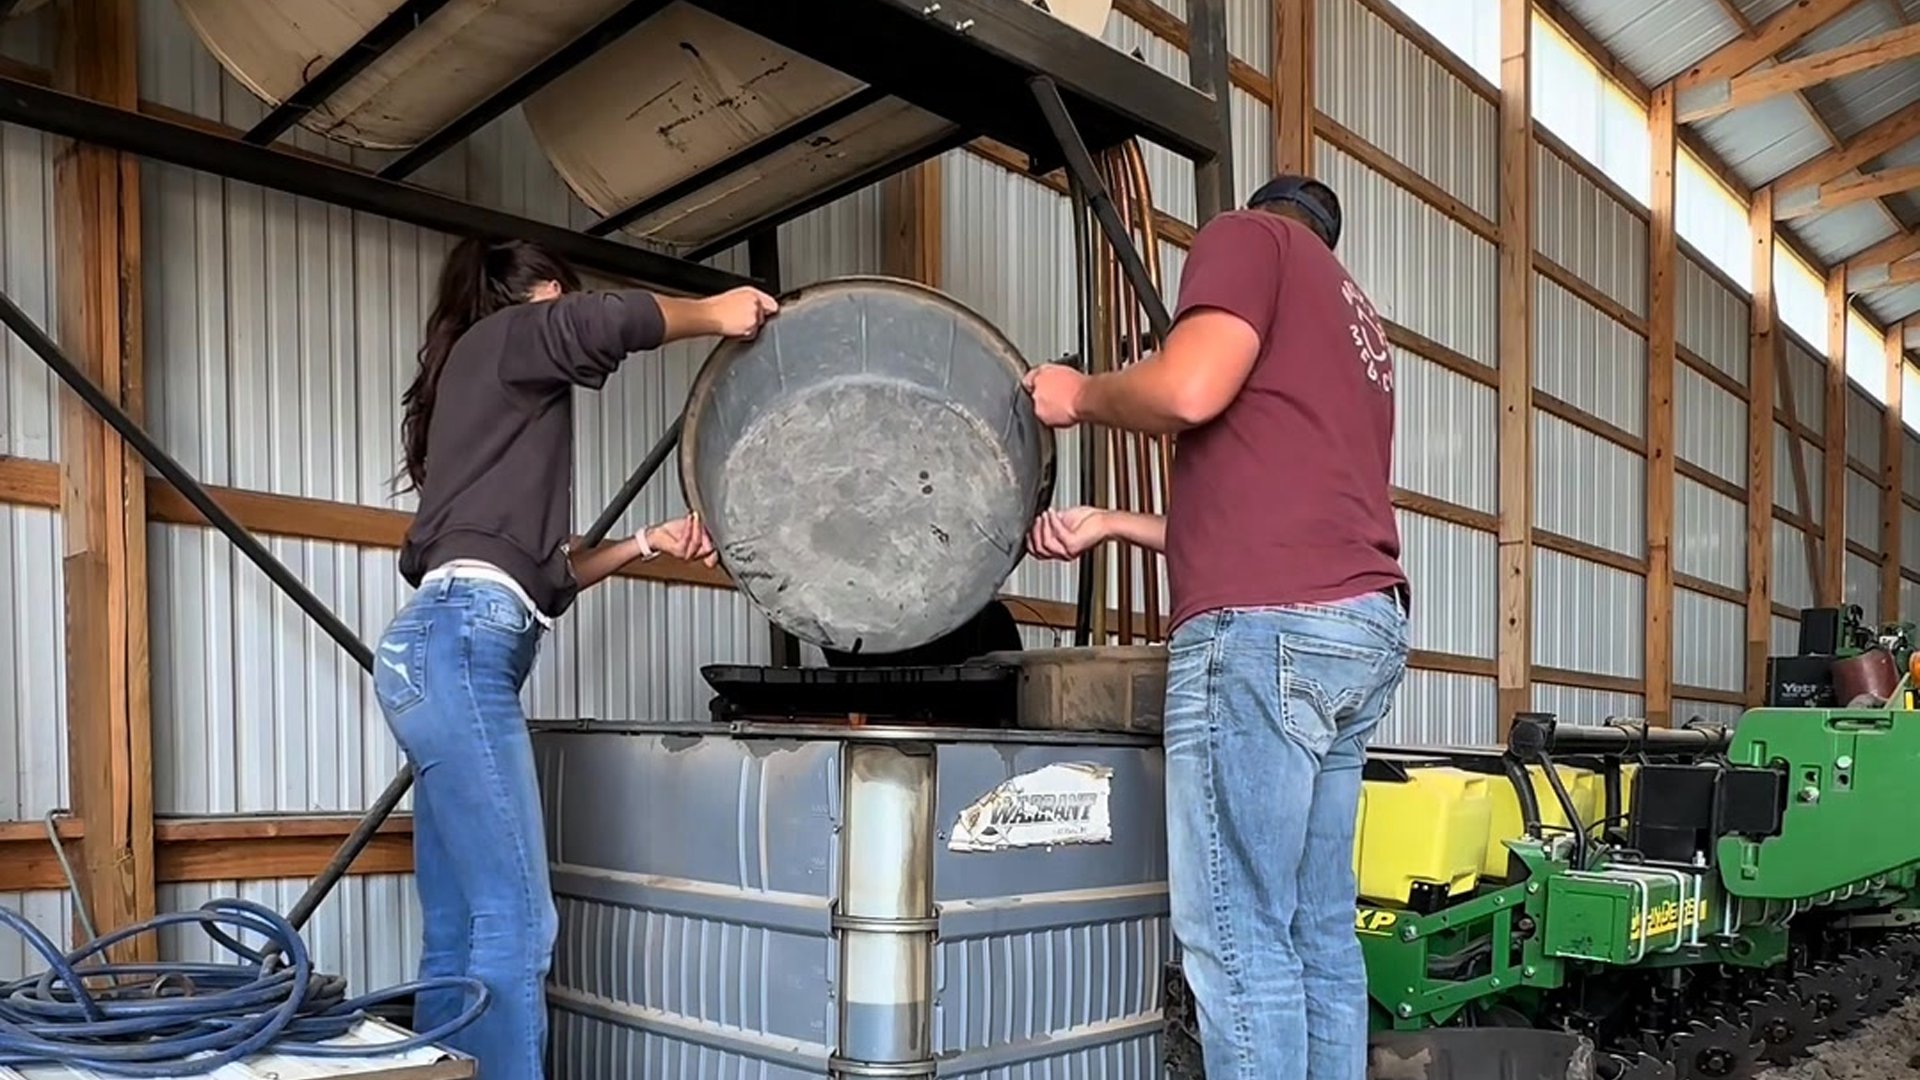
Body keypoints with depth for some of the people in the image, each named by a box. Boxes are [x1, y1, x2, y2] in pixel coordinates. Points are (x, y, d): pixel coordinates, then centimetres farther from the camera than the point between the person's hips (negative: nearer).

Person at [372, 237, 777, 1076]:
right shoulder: (501, 339, 9)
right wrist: (711, 313, -1)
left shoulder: (485, 395, 32)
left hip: (440, 648, 10)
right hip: (461, 644, -10)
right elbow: (600, 323, -16)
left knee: (459, 931, 7)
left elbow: (540, 578, 27)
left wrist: (647, 544, 24)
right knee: (513, 921, -13)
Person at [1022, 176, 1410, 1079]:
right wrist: (1111, 524, 31)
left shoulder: (1250, 234, 8)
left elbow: (1187, 389, -13)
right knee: (1318, 930, 10)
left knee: (1236, 936, -6)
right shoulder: (1354, 322, 32)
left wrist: (1079, 394, 7)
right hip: (1362, 624, 9)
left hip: (1267, 625, -9)